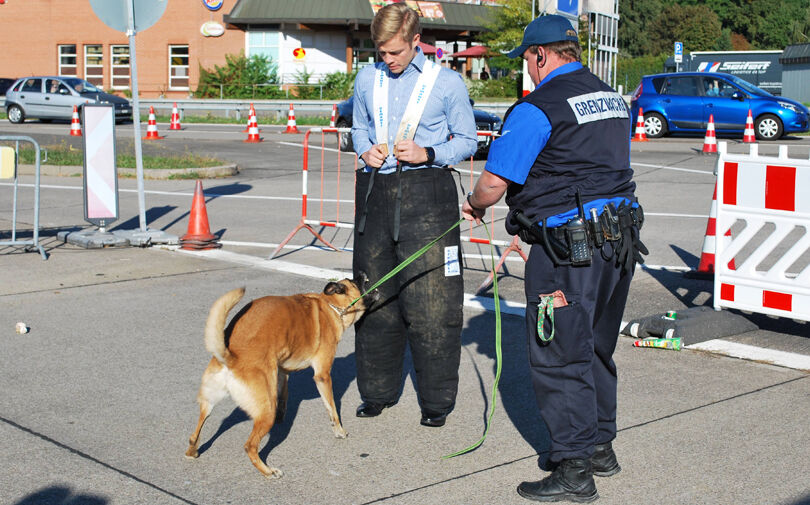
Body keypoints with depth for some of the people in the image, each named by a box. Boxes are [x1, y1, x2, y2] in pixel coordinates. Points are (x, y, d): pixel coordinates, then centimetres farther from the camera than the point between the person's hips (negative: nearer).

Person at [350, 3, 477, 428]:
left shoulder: (447, 83, -1)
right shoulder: (367, 80, 11)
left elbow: (467, 139, 5)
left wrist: (428, 153, -12)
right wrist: (366, 150, 1)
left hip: (426, 192, -4)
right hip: (375, 190, 4)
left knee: (431, 303, -4)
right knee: (375, 297, 10)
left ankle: (436, 401, 9)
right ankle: (377, 392, 24)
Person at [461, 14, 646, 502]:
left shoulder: (538, 109, -13)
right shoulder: (613, 99, 13)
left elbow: (494, 182, -14)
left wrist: (475, 206, 8)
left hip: (568, 249, -8)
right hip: (621, 241, 9)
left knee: (559, 359, 0)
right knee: (596, 350, 20)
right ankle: (600, 446, 31)